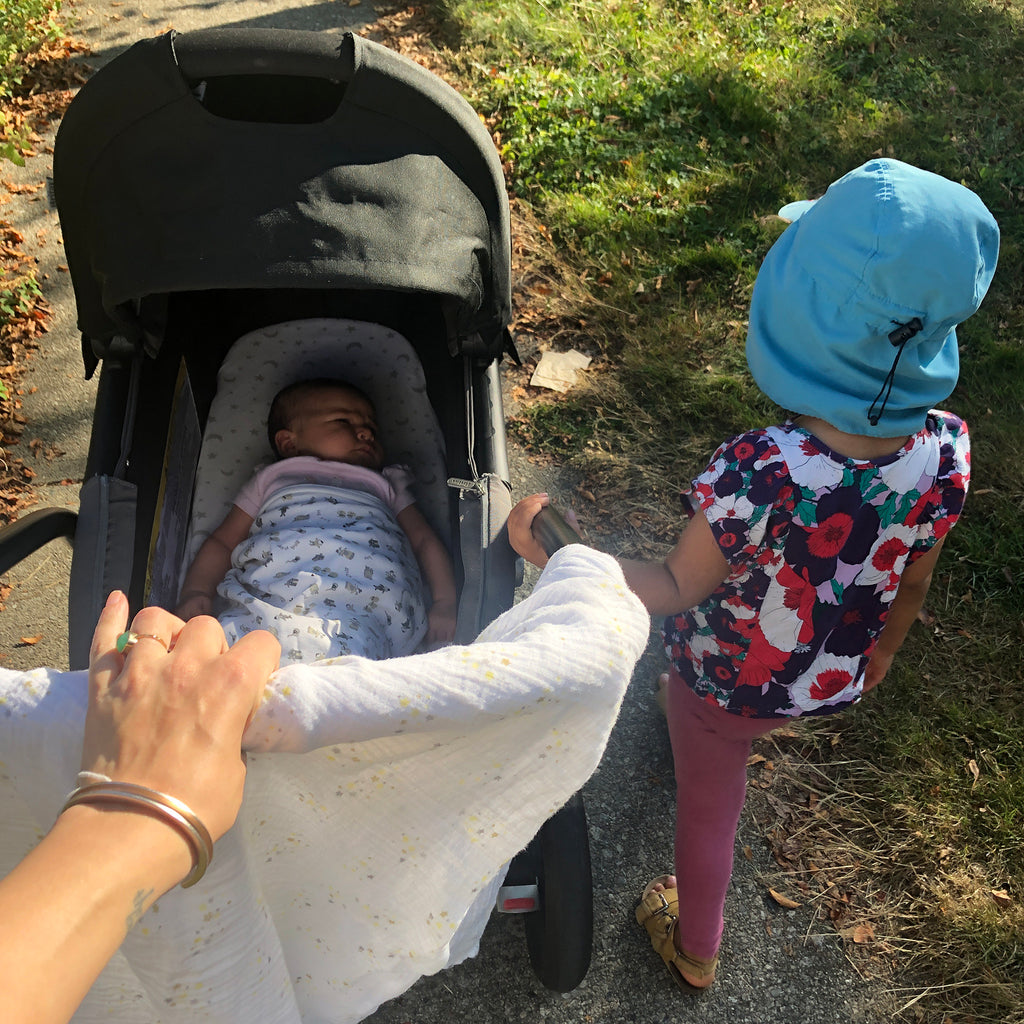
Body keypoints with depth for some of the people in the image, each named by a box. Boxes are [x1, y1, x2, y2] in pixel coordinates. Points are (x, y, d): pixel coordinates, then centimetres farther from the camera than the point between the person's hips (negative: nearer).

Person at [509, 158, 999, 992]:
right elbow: (912, 584, -5)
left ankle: (695, 950, 52)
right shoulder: (947, 454, -24)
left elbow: (676, 591, -24)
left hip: (729, 680, -4)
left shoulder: (759, 473, -40)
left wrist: (553, 553, -20)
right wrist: (882, 650, 14)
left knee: (709, 804, 24)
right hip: (834, 683, 4)